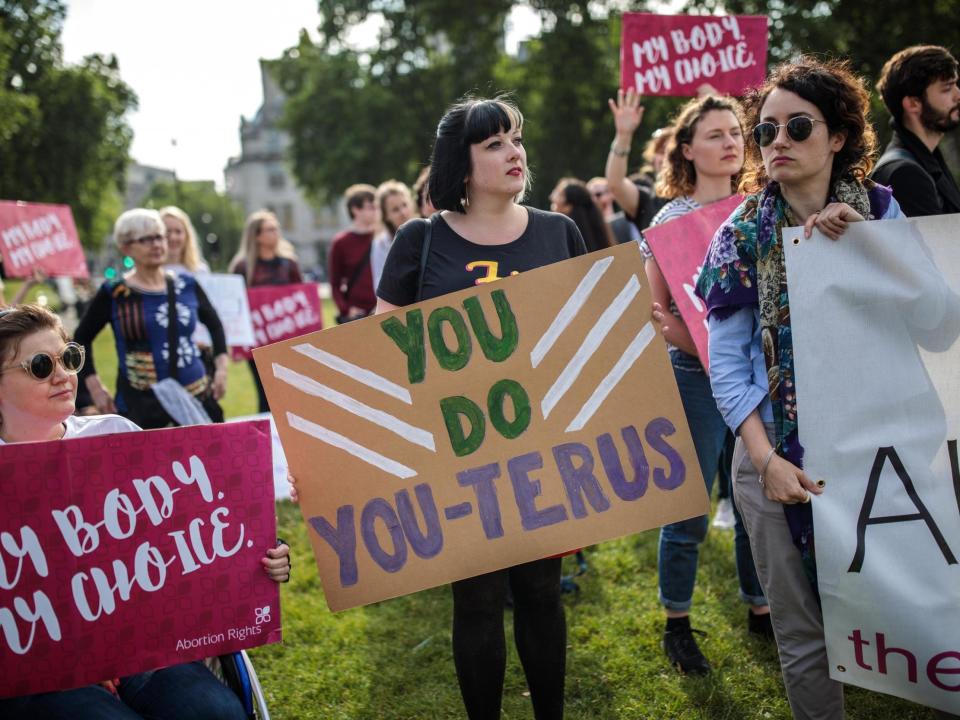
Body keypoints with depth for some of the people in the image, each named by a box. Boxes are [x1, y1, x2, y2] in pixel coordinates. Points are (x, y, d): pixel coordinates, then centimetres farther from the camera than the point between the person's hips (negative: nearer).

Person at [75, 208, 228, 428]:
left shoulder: (187, 285, 8)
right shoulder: (114, 294, 0)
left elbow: (214, 324, 22)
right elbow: (82, 338, 8)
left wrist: (221, 367, 11)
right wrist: (95, 387, 1)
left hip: (197, 397, 3)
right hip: (140, 404, -3)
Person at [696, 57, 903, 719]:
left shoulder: (880, 211, 3)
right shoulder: (743, 236, 1)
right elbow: (728, 364, -2)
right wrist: (766, 459, -12)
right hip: (779, 452, 0)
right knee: (805, 636, 5)